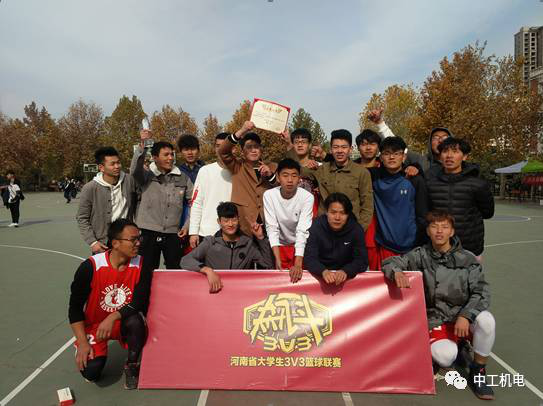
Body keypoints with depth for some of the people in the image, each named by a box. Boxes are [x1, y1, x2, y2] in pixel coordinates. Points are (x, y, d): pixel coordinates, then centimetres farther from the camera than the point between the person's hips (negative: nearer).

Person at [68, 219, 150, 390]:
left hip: (123, 323, 1)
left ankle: (132, 365, -5)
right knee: (91, 371, -21)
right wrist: (82, 342, -16)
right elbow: (75, 308, -11)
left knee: (135, 322, -32)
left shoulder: (141, 266, -14)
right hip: (94, 325, -1)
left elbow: (140, 302, -17)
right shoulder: (90, 267, -19)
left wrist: (112, 317, -30)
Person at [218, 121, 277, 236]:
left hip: (268, 223, 1)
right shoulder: (237, 167, 9)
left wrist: (270, 175, -11)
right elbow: (223, 152, -8)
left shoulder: (272, 167, 13)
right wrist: (242, 131, -17)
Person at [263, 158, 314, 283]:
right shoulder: (269, 195, -17)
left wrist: (298, 264, -35)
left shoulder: (307, 197, -21)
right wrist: (278, 260, -27)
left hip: (301, 246, -1)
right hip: (280, 245, 1)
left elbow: (302, 231, -26)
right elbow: (272, 228, -18)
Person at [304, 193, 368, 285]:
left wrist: (346, 271, -32)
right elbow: (309, 258, -16)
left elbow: (362, 260, -13)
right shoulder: (316, 227, -11)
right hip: (320, 274, -1)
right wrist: (323, 271, -36)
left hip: (347, 276, 1)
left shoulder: (356, 229, -9)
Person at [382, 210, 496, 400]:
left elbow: (481, 291, -5)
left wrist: (466, 315, -21)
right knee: (444, 356, -30)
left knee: (485, 320, -32)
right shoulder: (421, 255, -1)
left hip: (464, 316, 1)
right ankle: (457, 347, 11)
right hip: (436, 321, -1)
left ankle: (478, 373, -7)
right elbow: (390, 262, -4)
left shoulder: (467, 259, -1)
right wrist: (396, 272, -29)